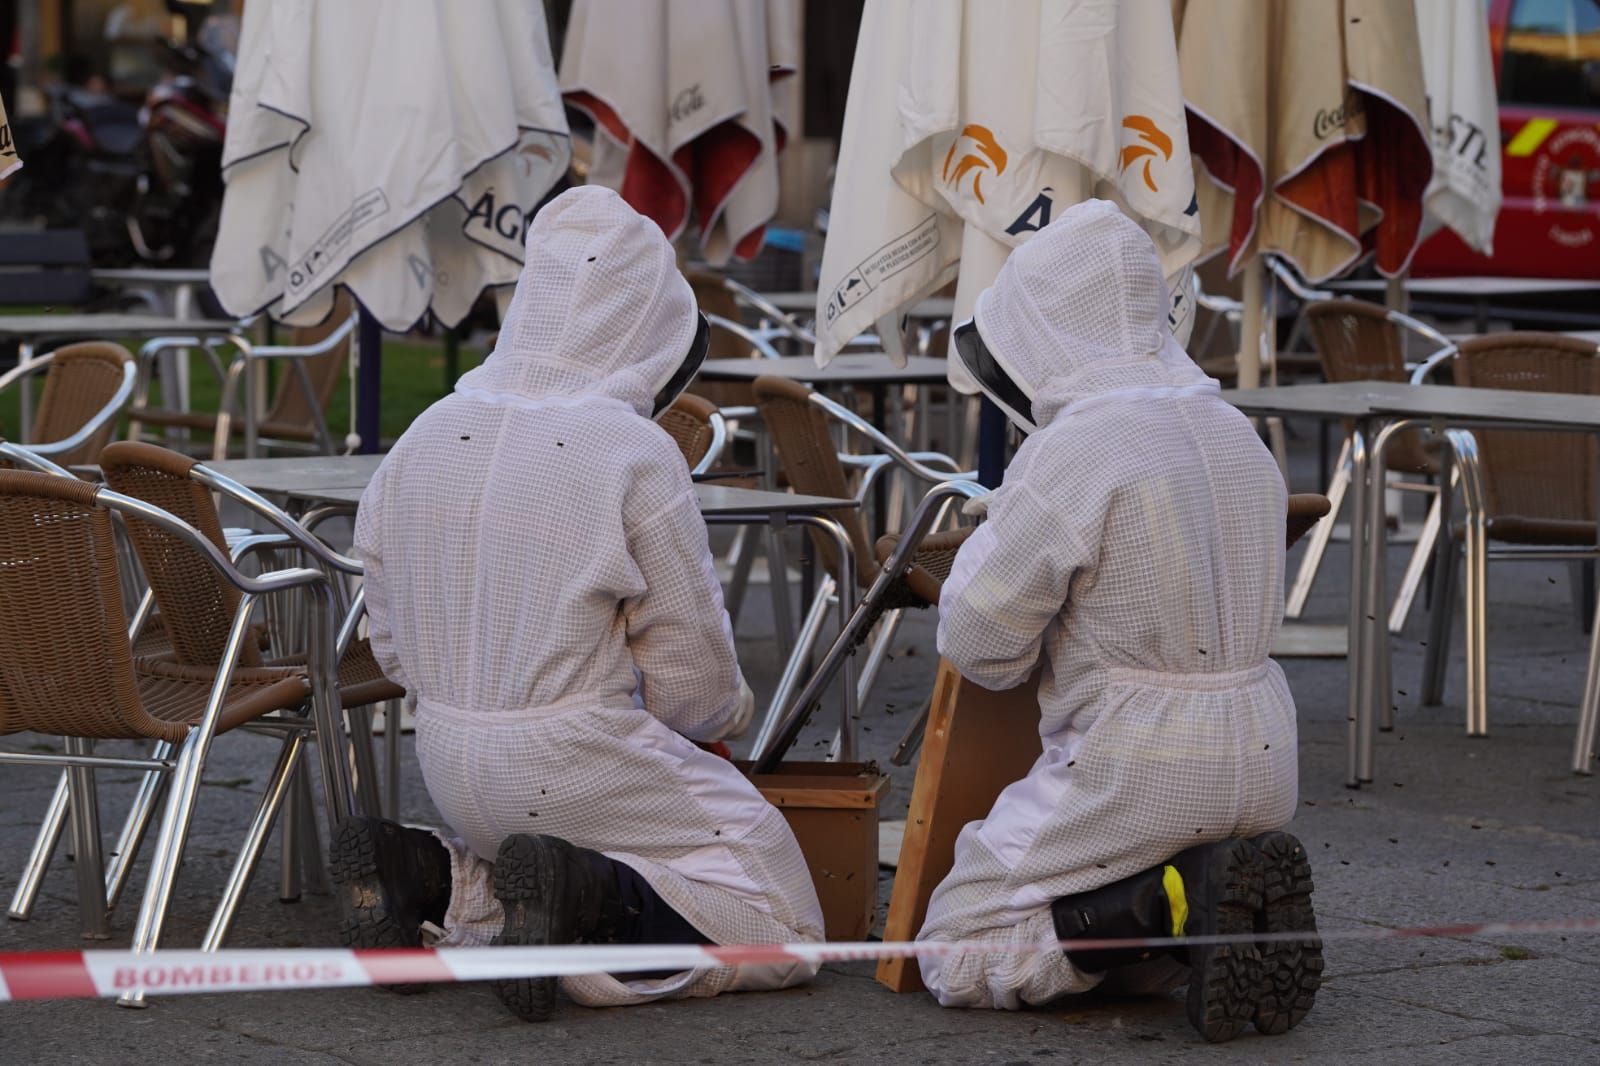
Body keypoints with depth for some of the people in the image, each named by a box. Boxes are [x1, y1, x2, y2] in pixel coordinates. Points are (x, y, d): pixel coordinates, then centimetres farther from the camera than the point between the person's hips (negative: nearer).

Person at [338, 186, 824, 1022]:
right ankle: (590, 897, -21)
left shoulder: (425, 437, 2)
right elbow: (693, 676, -7)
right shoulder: (635, 455, -15)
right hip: (575, 765, -6)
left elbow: (390, 643, 10)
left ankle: (422, 872, 5)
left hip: (446, 761, 6)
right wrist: (728, 714, 15)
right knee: (772, 927, 2)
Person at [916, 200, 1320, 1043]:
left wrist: (991, 532, 7)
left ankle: (1175, 900, -13)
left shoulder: (1070, 452, -17)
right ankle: (1236, 894, 0)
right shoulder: (1235, 435, 7)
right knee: (1114, 949, 28)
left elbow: (980, 642, -13)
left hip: (1134, 773, -8)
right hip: (1260, 757, 8)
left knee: (955, 957, 3)